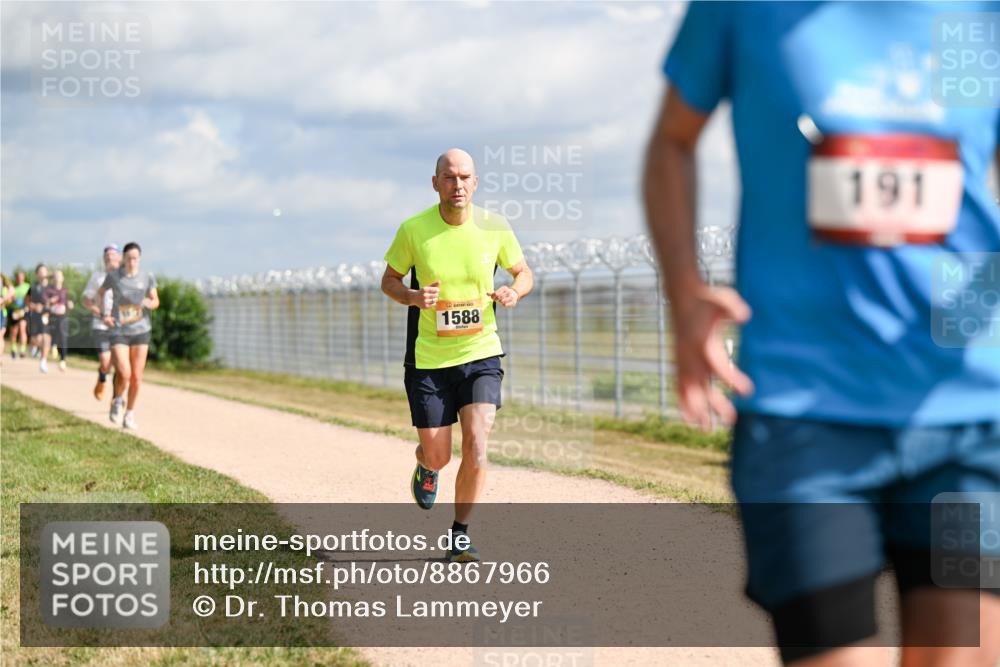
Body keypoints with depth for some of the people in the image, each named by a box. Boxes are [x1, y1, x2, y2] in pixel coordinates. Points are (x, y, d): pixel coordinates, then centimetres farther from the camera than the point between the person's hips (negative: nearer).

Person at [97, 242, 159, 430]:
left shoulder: (147, 277, -3)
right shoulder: (113, 276, -6)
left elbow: (156, 301, 8)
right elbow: (100, 293, 13)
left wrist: (149, 303, -15)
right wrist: (103, 314, 0)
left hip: (141, 331, 2)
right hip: (118, 331, -2)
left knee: (137, 378, 4)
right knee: (124, 374, -16)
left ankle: (130, 414, 23)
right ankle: (118, 401, 15)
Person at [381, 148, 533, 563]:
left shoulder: (494, 228, -4)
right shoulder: (413, 230, -8)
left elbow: (523, 272, 10)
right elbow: (389, 280, 5)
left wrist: (514, 292, -13)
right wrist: (414, 298, -17)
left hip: (481, 353, 1)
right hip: (429, 358, 0)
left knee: (476, 444, -15)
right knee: (438, 456, 1)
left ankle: (460, 533, 3)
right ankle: (426, 466, 42)